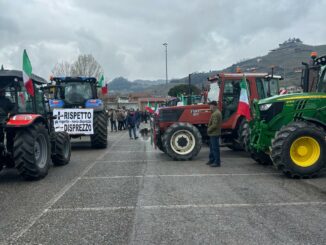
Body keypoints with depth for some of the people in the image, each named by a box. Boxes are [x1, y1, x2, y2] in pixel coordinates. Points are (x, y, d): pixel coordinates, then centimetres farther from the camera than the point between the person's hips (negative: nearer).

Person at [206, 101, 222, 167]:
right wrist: (209, 129, 14)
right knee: (212, 147, 18)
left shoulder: (215, 114, -20)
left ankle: (217, 162, 0)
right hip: (214, 133, 11)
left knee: (215, 148, -5)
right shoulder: (217, 112, 14)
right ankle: (212, 160, 28)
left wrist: (209, 129, -11)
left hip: (214, 134, -11)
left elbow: (214, 125, -25)